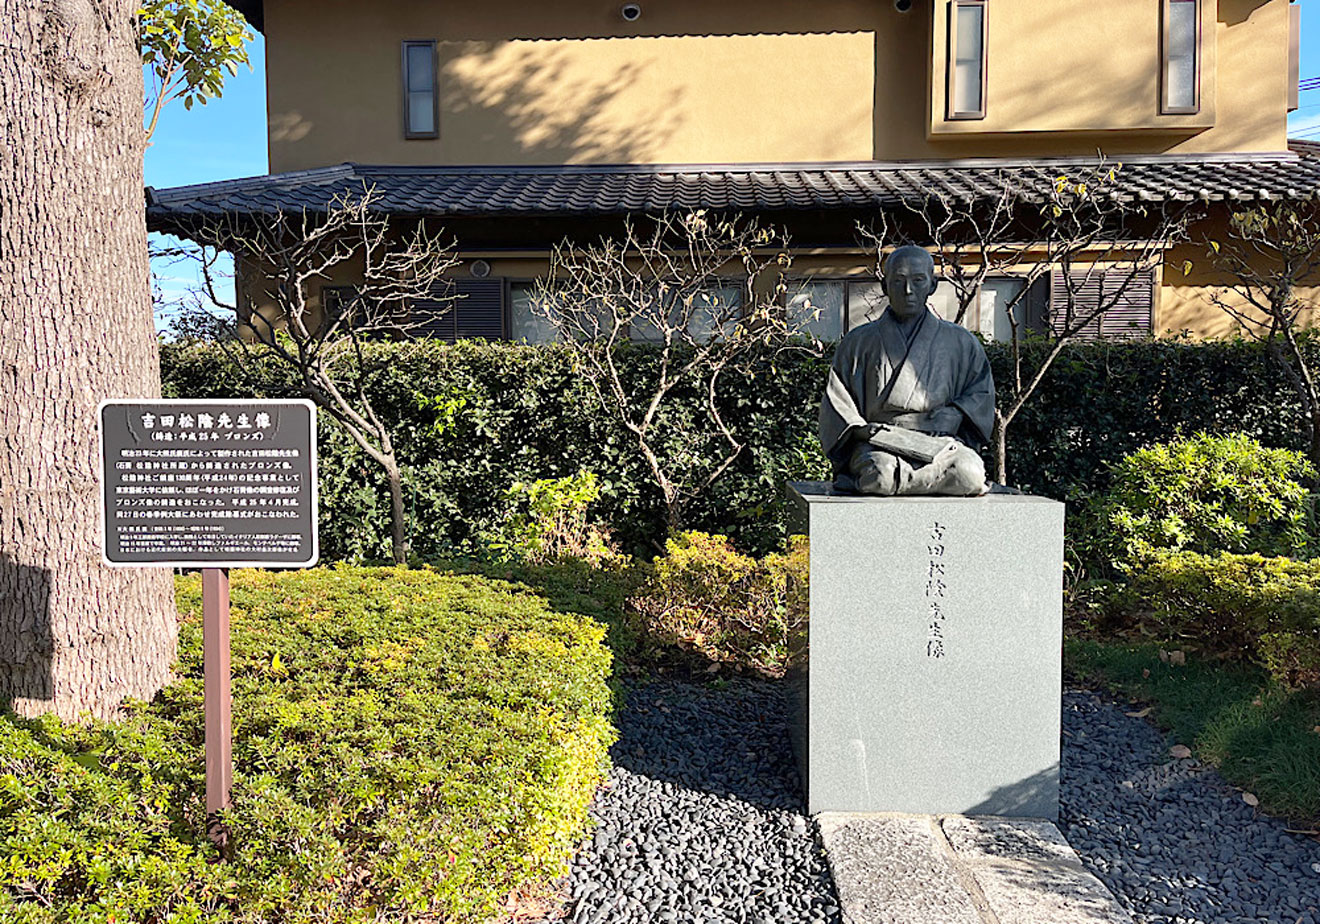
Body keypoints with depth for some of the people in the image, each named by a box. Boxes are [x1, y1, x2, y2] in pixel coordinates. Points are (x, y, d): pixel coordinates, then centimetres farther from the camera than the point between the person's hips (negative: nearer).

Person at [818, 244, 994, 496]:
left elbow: (981, 390, 18)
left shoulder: (960, 342, 19)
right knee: (880, 472, -39)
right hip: (878, 443, -2)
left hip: (938, 441, 2)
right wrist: (860, 430, -8)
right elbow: (836, 402, 12)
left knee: (969, 471, -34)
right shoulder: (859, 342, 16)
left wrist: (955, 414, -3)